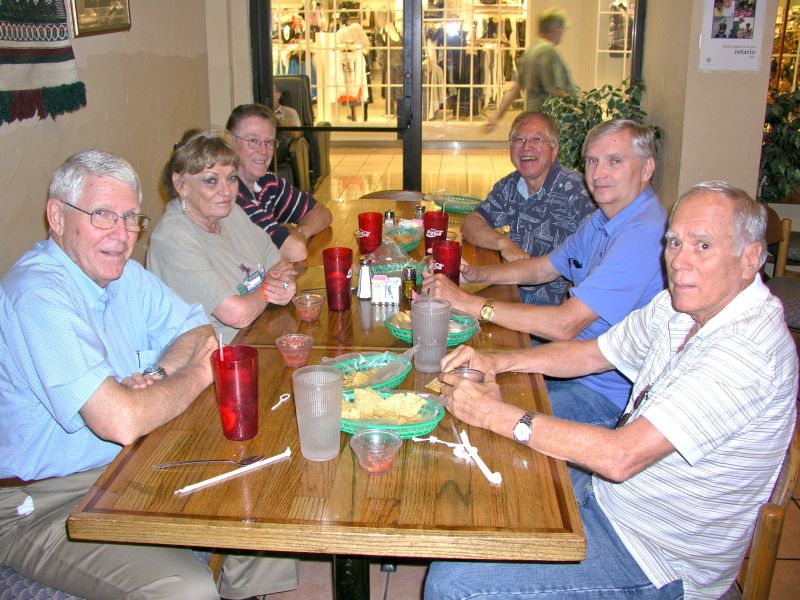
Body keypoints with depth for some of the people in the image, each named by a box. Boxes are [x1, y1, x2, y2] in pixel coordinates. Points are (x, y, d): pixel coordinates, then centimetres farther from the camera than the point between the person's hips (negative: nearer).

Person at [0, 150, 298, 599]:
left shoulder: (123, 272, 3)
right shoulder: (39, 295, -25)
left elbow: (197, 331, 11)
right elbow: (121, 422, -32)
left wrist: (159, 374, -12)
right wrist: (198, 373, -14)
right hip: (43, 507, -8)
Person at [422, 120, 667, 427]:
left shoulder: (644, 234, -26)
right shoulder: (602, 221, 8)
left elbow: (565, 324, -30)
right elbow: (543, 268, 19)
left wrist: (468, 302, -27)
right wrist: (475, 273, 1)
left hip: (610, 394, -9)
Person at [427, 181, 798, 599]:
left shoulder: (748, 349, -29)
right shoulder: (682, 304, 0)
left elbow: (620, 457, -34)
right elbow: (592, 352, 12)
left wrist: (496, 414, -26)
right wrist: (495, 362, -4)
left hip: (659, 558, -8)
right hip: (605, 490, 9)